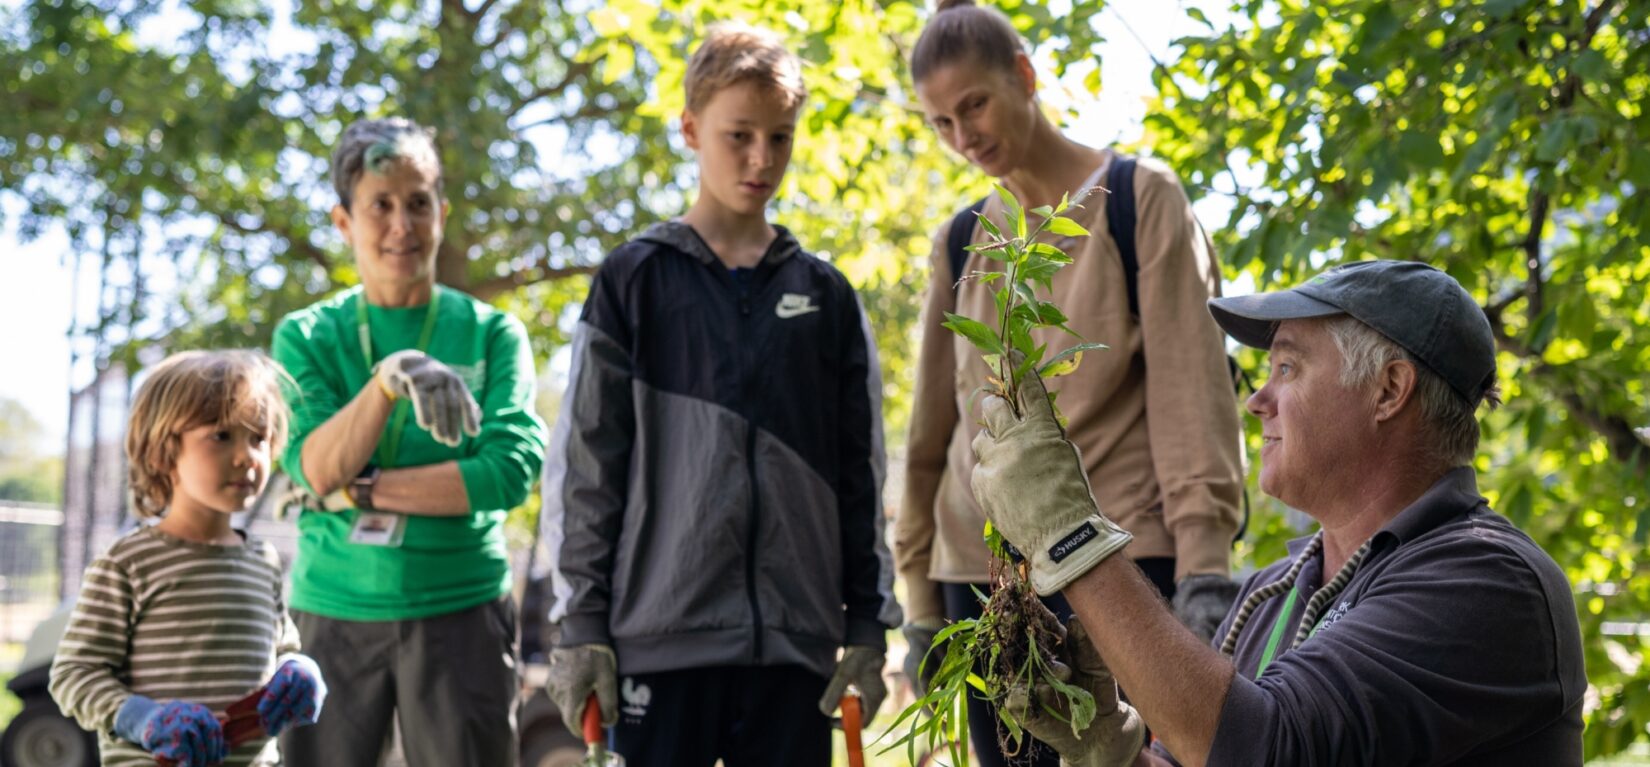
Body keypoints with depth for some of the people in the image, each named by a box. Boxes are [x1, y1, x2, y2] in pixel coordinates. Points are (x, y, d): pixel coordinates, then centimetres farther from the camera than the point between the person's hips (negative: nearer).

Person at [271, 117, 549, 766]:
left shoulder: (492, 334, 3)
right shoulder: (306, 336, 6)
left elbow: (509, 471, -10)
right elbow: (315, 468, -9)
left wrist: (359, 491, -11)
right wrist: (389, 377, -26)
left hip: (460, 614, -1)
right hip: (333, 613, 1)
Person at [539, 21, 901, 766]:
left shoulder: (826, 295, 12)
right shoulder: (634, 281, 4)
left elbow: (861, 475, 13)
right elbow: (583, 467, 2)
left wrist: (868, 623, 8)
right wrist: (580, 624, -3)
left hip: (796, 640, 3)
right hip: (659, 638, -3)